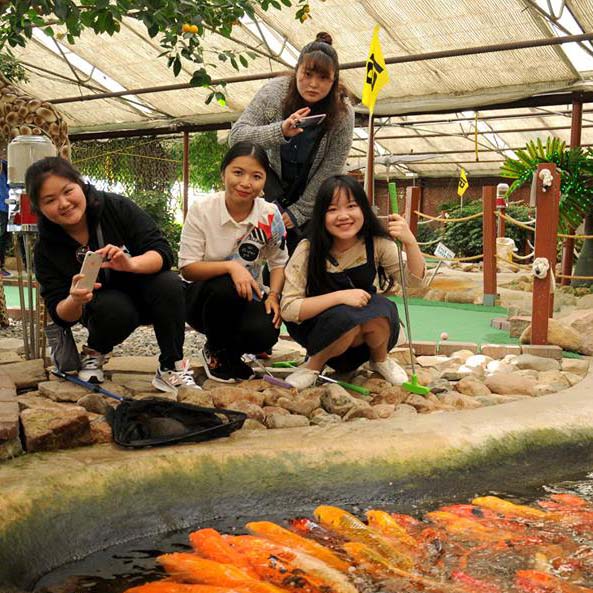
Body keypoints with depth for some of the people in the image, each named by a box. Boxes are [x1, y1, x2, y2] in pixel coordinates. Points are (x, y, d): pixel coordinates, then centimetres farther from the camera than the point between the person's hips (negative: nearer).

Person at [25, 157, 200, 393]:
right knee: (115, 309, -35)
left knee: (170, 283, -32)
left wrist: (131, 264, -43)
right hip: (102, 307, 0)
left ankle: (172, 369, -16)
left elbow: (163, 252, -21)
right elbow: (61, 316, -12)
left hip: (144, 293, 0)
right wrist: (74, 300, -36)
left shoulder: (117, 207, -19)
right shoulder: (46, 249, -13)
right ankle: (94, 352, 0)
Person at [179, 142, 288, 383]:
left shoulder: (270, 216, -8)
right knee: (226, 287, -36)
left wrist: (273, 295, -14)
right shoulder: (201, 210, -15)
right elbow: (187, 269, -15)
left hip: (247, 299, 2)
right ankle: (216, 351, -5)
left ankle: (231, 351, 10)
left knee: (264, 334, -30)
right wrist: (231, 266, -31)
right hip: (203, 297, -1)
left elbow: (278, 262, 5)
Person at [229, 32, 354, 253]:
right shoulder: (274, 92, -20)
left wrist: (298, 211, -15)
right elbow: (235, 137, -26)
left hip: (314, 193, 0)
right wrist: (280, 130, -43)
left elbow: (329, 173, -16)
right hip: (275, 182, 0)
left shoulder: (342, 113, -21)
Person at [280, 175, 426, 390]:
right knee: (346, 318, -36)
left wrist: (410, 242, -34)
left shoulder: (377, 243, -11)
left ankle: (380, 360, 1)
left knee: (380, 310, -32)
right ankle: (315, 363, -5)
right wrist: (340, 296, -33)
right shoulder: (308, 251, -19)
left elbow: (415, 280, -15)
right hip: (320, 328, -2)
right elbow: (288, 309, -22)